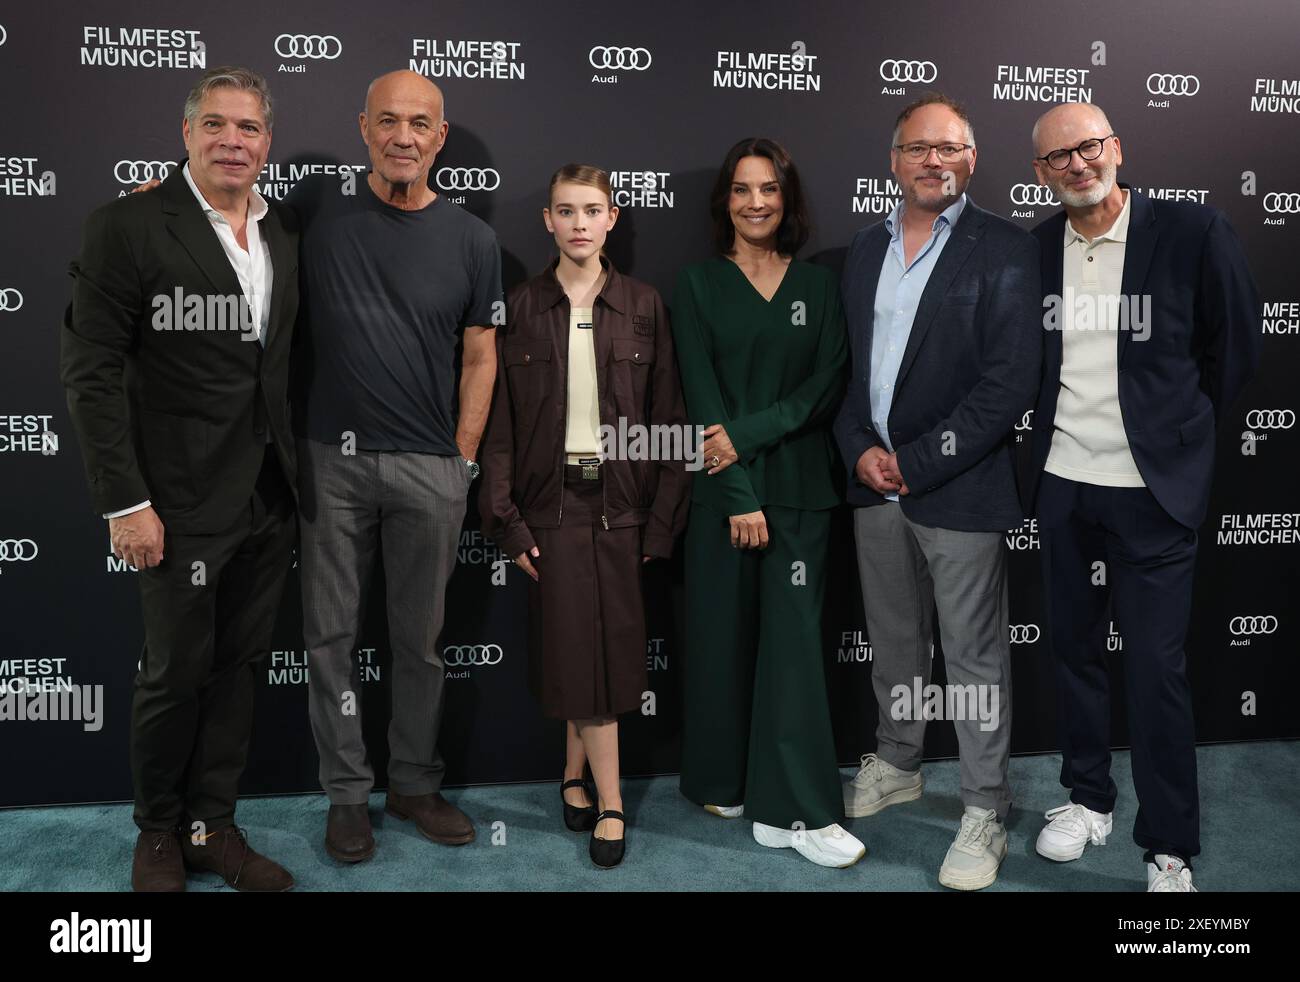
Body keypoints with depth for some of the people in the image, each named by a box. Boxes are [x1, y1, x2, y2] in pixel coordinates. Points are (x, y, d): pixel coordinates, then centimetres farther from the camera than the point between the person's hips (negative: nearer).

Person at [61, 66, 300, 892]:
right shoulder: (129, 226, -9)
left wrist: (302, 476, 8)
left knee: (238, 667, 13)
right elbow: (93, 371, -11)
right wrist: (125, 502, -14)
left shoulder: (287, 231, 7)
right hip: (186, 503, -5)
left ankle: (213, 824, 29)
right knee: (176, 672, 7)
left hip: (272, 502, 5)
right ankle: (160, 832, 29)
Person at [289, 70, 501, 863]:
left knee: (421, 636, 10)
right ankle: (348, 792, 23)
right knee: (332, 632, 7)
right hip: (333, 459, 0)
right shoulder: (319, 205, 2)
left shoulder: (472, 240, 2)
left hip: (431, 468, 0)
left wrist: (465, 459, -1)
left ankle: (416, 784, 27)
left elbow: (479, 357, 4)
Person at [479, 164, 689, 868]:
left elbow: (667, 418, 2)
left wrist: (662, 519, -3)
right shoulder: (520, 309, 2)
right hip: (553, 500, -1)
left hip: (621, 501, 1)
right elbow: (499, 422, 1)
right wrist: (508, 521, -6)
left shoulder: (643, 307, 3)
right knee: (577, 650, -2)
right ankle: (610, 803, 12)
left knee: (608, 648, 4)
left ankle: (575, 776, 25)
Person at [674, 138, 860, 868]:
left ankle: (798, 811, 5)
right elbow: (702, 395, -6)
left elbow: (828, 386, -1)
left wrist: (750, 433, -14)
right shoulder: (700, 285, 3)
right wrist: (740, 497, -14)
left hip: (799, 486, 1)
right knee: (723, 634, 6)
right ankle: (723, 781, 24)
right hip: (722, 488, -1)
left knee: (794, 639, -1)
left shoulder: (819, 285, 8)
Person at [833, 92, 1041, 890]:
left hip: (959, 489, -5)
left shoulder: (1004, 250, -6)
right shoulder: (866, 249, 12)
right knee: (893, 641, 18)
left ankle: (986, 812, 18)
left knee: (976, 657, 4)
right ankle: (898, 764, 38)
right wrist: (860, 450, -4)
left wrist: (918, 462, -14)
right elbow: (845, 359, 12)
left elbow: (1011, 380, -13)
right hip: (874, 484, 5)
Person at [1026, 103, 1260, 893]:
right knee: (1075, 646, 14)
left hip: (1151, 488, -3)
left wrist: (1183, 432, 7)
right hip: (1063, 481, 4)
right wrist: (1053, 431, 10)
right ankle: (1088, 799, 33)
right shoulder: (1035, 248, 3)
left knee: (1157, 666, 0)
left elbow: (1237, 346, 2)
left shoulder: (1194, 231, -7)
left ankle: (1171, 850, 16)